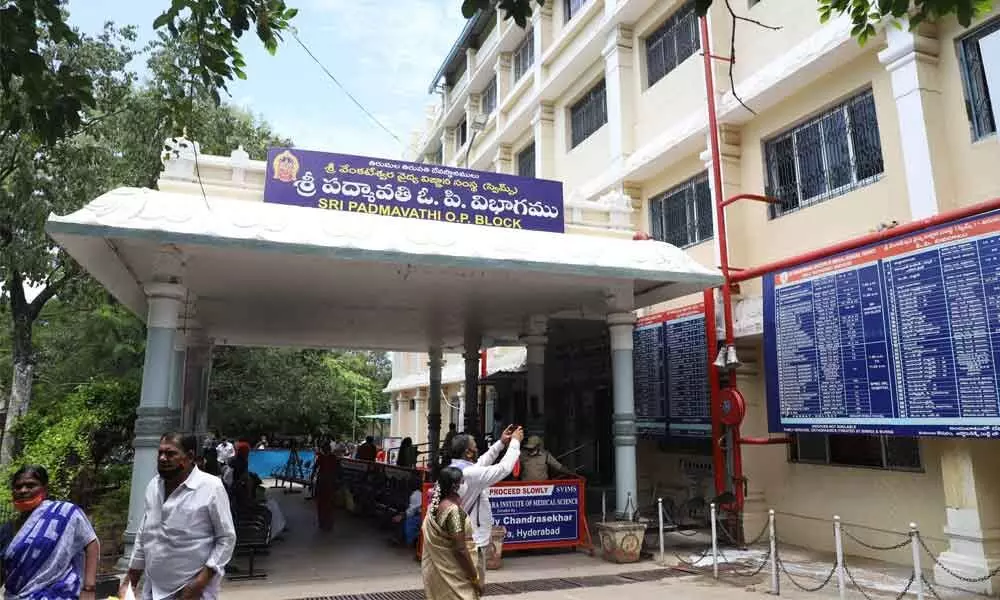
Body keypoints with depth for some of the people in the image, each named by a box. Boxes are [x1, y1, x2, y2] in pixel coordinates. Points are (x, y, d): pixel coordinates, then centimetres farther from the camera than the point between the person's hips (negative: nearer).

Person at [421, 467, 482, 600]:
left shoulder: (434, 505, 1)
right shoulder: (454, 509, -24)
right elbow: (460, 549, -23)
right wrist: (475, 578, -15)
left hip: (436, 569, 8)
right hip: (451, 573, -8)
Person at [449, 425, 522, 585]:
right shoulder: (470, 474, -24)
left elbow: (481, 463, 17)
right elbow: (504, 468, -20)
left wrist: (501, 443, 14)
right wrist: (515, 442, -8)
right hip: (472, 542, -9)